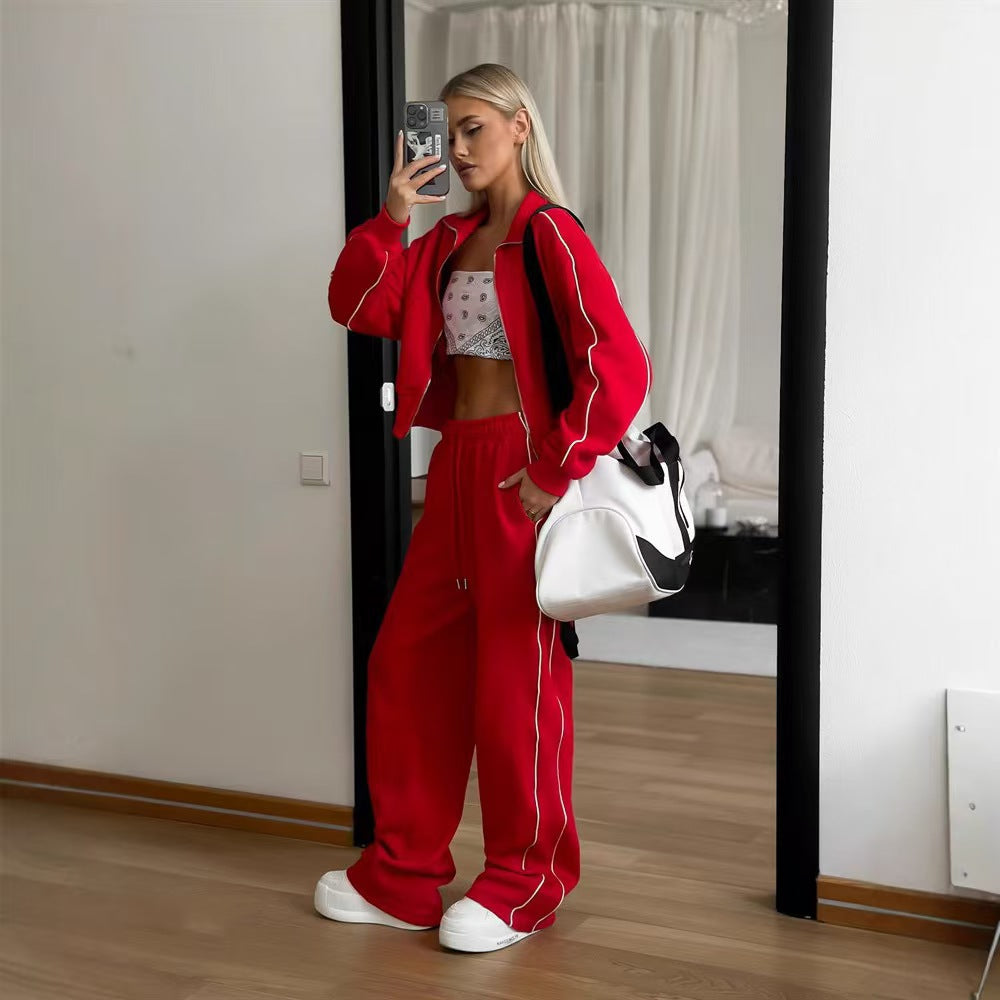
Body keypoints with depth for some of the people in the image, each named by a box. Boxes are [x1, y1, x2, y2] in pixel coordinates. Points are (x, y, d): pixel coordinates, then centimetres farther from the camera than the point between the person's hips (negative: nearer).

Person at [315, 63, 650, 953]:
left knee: (516, 678, 1)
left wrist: (558, 473, -17)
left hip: (519, 471, -8)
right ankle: (404, 873, 24)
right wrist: (388, 219, -3)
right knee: (406, 662, 10)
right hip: (455, 466, 8)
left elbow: (621, 367, -17)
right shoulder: (449, 242, 13)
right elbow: (361, 308, 10)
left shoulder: (550, 234, -10)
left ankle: (526, 885, 18)